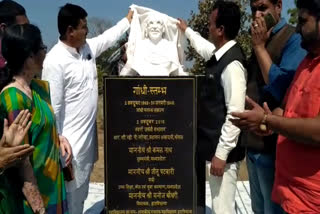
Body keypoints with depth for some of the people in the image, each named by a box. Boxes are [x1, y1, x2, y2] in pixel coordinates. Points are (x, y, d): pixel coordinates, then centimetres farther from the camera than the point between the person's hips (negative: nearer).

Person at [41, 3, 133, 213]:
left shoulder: (88, 48, 4)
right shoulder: (55, 61, -20)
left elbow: (108, 37, 25)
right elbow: (52, 106, -20)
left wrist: (128, 19, 34)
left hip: (88, 134, 8)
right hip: (70, 140, -8)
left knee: (82, 189, 22)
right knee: (70, 192, 4)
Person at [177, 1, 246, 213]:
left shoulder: (232, 64, -22)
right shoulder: (218, 54, 6)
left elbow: (235, 114, -25)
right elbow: (203, 46, 31)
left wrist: (221, 154, -22)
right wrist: (187, 30, 46)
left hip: (223, 150, -9)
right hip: (211, 144, 9)